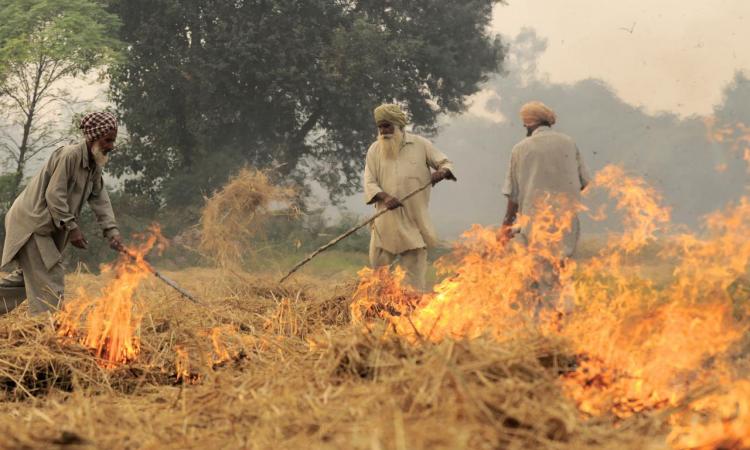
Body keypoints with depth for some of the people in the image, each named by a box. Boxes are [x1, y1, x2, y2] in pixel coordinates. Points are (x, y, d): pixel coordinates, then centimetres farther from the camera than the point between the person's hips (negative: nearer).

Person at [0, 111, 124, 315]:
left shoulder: (95, 164, 8)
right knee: (50, 281, -11)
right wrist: (72, 228, -21)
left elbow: (100, 199, 5)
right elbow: (54, 195, -23)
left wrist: (111, 231, -8)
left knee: (29, 276, 17)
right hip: (30, 222, -10)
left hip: (47, 227, 10)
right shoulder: (69, 155, -21)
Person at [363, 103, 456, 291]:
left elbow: (446, 163, 9)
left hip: (414, 222, -1)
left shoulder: (420, 144, 4)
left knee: (414, 278, 1)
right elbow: (369, 183, 1)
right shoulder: (375, 150, 6)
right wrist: (384, 197, -19)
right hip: (386, 222, 2)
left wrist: (442, 172, -16)